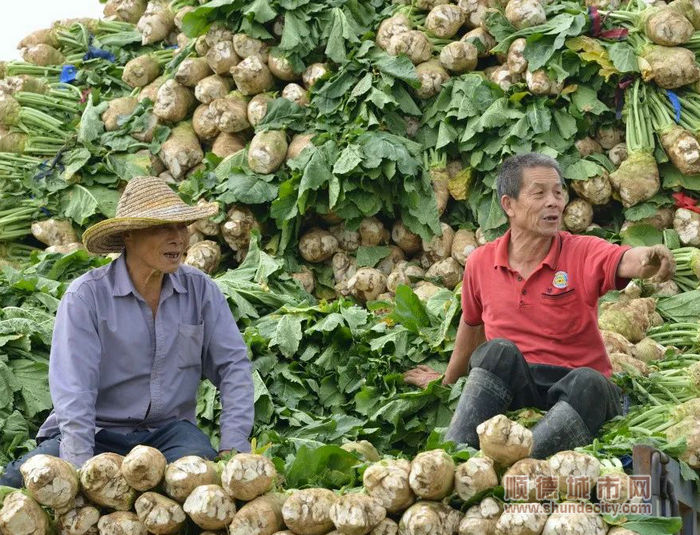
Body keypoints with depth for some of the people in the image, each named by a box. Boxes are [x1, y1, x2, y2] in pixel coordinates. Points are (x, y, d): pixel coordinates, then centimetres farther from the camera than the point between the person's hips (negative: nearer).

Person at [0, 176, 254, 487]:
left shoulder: (200, 290, 2)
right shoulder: (86, 296, -10)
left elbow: (233, 365, 3)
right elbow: (73, 389, -17)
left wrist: (233, 446, -10)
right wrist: (82, 465, -29)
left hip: (169, 430, 2)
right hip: (98, 432, -2)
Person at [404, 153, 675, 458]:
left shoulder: (583, 253, -6)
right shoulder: (481, 262, 3)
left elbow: (625, 261, -30)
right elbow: (472, 324, 22)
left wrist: (649, 260, -55)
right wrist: (447, 381, 37)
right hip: (508, 388, 2)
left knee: (589, 383, -36)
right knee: (498, 352, -30)